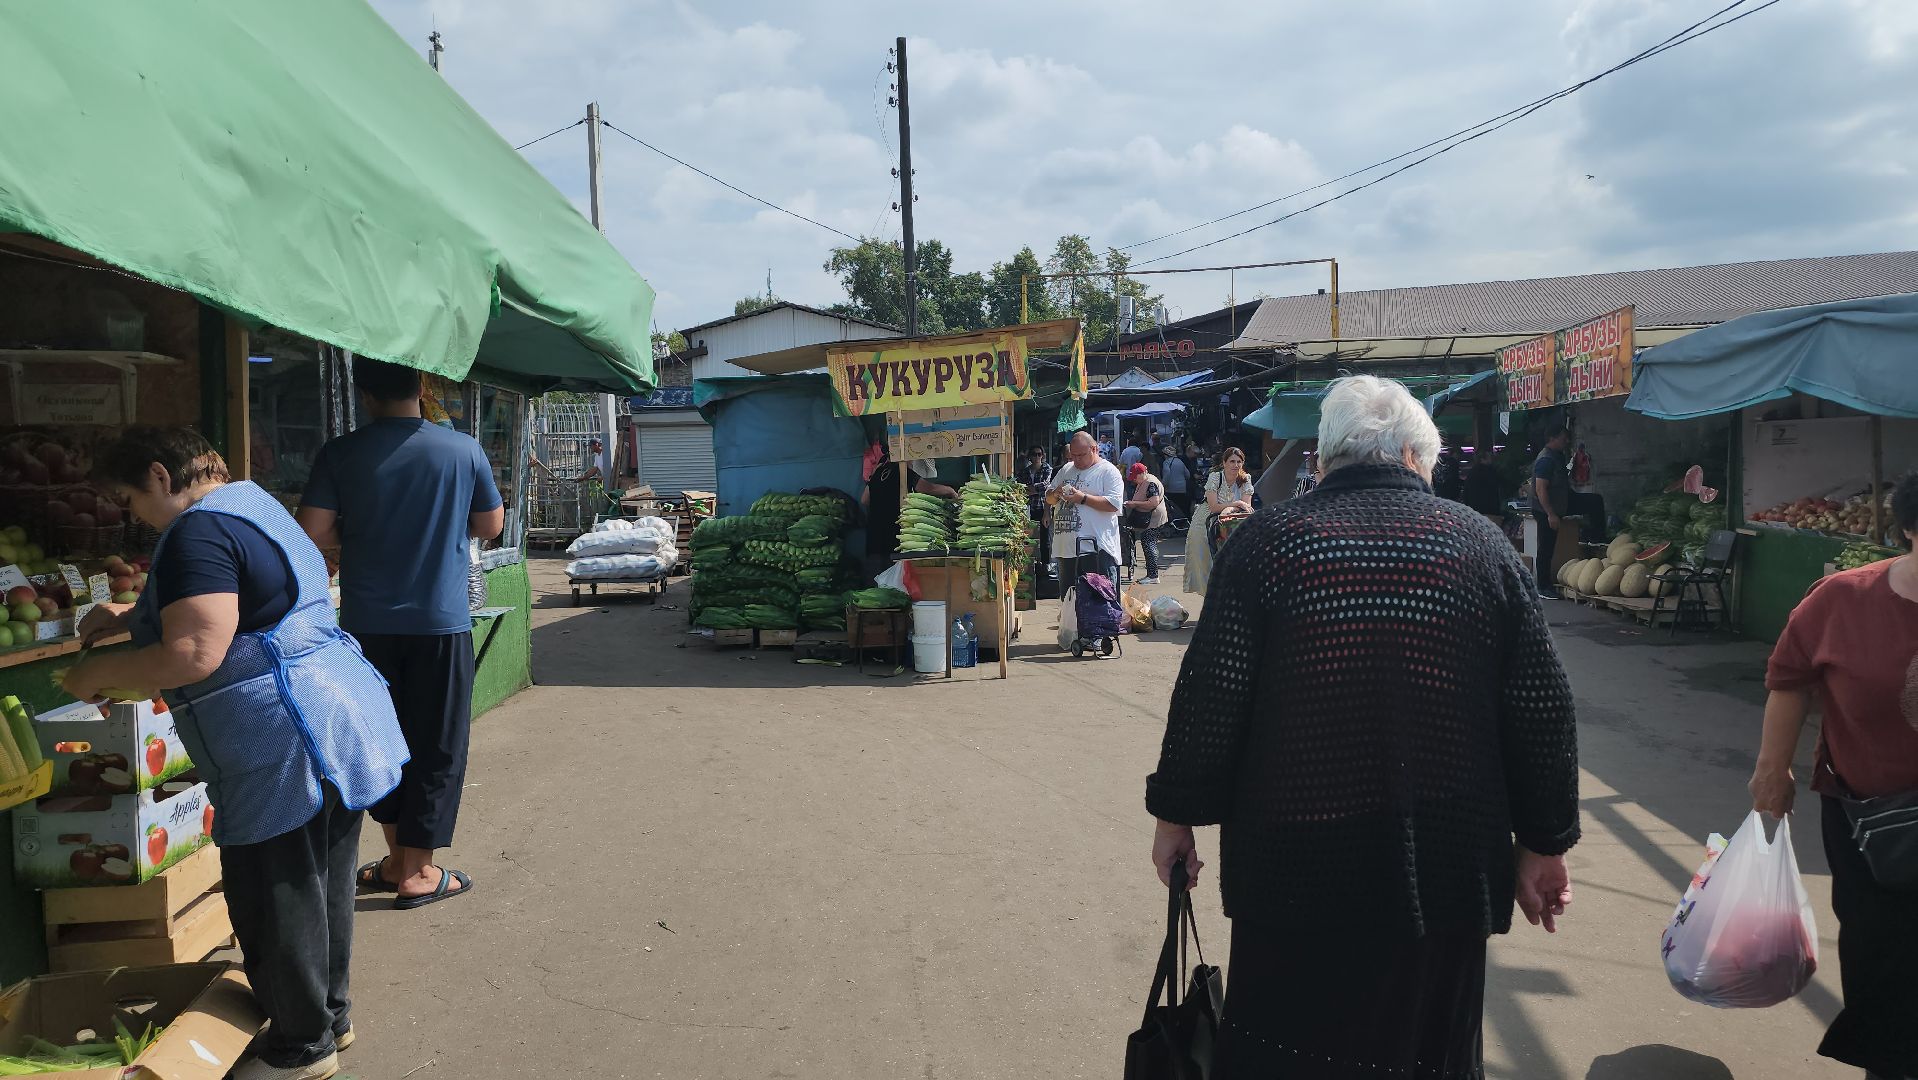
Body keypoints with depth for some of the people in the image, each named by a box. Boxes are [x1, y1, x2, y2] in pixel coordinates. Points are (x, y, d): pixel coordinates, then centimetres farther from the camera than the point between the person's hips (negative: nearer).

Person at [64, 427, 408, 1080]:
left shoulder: (197, 532, -16)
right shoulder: (251, 502, 16)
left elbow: (193, 656, -25)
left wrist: (97, 672, -10)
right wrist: (130, 616, 23)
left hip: (286, 751, -10)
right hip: (339, 725, 10)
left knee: (273, 899, 4)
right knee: (322, 884, 20)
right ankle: (329, 1016, 34)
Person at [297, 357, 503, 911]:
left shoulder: (341, 453, -4)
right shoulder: (463, 450, -5)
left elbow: (313, 531, -7)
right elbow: (490, 525, 6)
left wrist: (359, 533, 11)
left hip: (368, 624, 2)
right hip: (440, 622, -2)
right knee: (436, 746, 7)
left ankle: (398, 859, 25)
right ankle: (417, 872, 12)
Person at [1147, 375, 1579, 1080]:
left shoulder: (1265, 541, -7)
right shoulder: (1483, 545, -1)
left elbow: (1209, 699, -9)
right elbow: (1542, 712, 1)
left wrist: (1176, 814, 3)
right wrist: (1544, 843, 12)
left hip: (1295, 864, -2)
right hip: (1446, 874, 2)